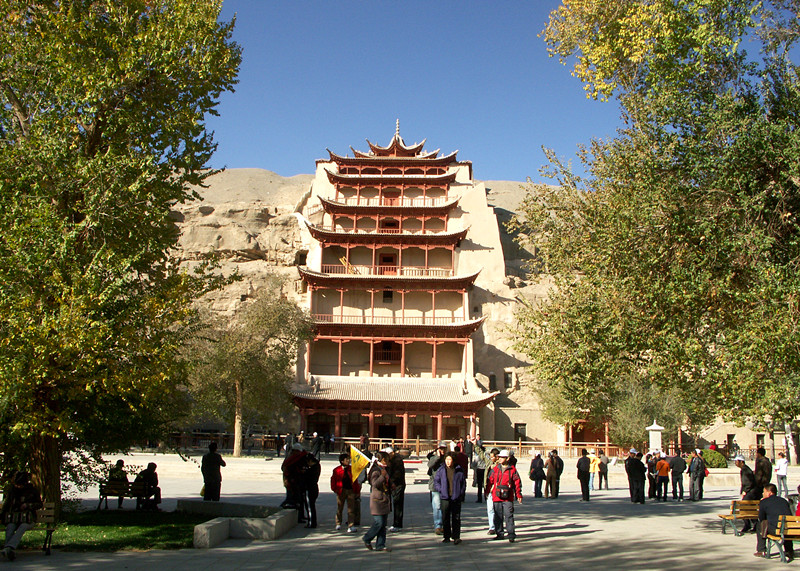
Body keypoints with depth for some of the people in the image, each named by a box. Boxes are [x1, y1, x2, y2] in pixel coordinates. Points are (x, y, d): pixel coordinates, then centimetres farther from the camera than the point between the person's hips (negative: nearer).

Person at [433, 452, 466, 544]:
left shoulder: (459, 470, 1)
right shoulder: (441, 470, 3)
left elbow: (463, 483, 7)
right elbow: (436, 481, 10)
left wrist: (462, 495, -1)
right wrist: (440, 490, -4)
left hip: (456, 498, -1)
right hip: (445, 497, 1)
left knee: (456, 518, 1)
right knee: (445, 518, 6)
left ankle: (456, 537, 6)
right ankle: (446, 537, 15)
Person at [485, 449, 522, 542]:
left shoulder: (512, 470, 0)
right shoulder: (495, 469, 7)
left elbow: (517, 482, 3)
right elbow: (490, 481, 13)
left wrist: (519, 495, 0)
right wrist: (486, 492, 14)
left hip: (508, 497, -3)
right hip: (497, 496, 3)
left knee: (509, 516, -6)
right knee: (498, 516, 9)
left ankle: (511, 535, -2)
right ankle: (499, 534, 19)